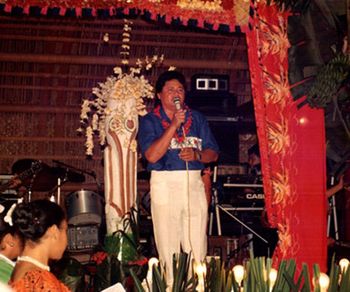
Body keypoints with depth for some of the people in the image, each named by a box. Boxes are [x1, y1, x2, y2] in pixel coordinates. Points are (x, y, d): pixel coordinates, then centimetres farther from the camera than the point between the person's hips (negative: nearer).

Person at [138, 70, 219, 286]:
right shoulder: (150, 121, 4)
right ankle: (171, 285, 6)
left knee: (197, 245, 0)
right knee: (168, 245, -2)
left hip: (194, 183, 3)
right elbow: (152, 155, -11)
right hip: (165, 184, -3)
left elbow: (213, 153, 12)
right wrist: (174, 125, -13)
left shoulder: (197, 118, 14)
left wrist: (197, 154, -10)